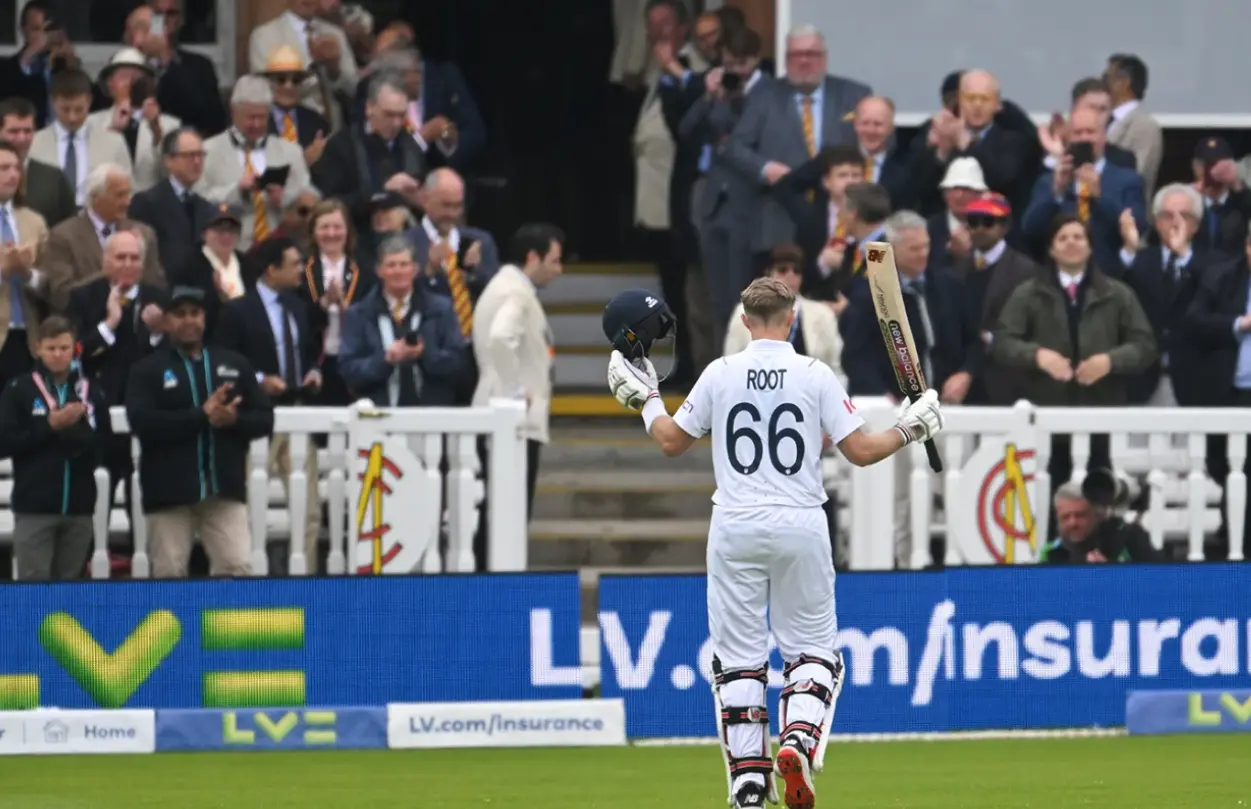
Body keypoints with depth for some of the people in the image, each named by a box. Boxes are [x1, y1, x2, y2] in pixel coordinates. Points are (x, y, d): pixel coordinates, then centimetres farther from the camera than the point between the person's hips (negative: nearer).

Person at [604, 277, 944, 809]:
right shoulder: (816, 376, -3)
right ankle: (799, 740, -16)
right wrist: (910, 429, 15)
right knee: (813, 648, 10)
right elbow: (862, 452, -2)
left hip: (735, 530, 1)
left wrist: (643, 398, 24)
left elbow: (671, 442, 9)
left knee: (738, 657, 6)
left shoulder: (720, 375, 0)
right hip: (800, 527, -1)